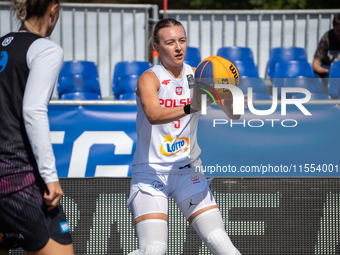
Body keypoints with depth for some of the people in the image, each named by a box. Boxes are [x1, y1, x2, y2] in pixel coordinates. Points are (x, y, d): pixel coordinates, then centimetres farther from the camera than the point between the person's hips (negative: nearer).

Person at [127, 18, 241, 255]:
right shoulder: (150, 78, -11)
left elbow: (234, 115, -7)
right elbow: (153, 115, -31)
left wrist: (229, 101, -30)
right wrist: (190, 108, -46)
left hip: (188, 172, 4)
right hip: (150, 173, -4)